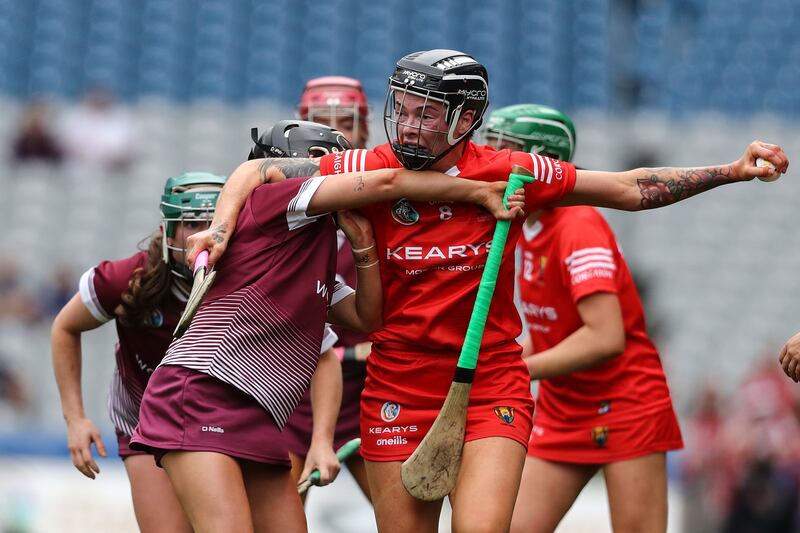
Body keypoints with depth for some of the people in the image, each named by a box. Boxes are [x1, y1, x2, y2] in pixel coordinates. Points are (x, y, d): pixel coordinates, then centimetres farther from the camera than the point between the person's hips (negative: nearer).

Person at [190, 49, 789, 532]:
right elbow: (257, 174, 4)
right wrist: (222, 230, -14)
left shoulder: (507, 174, -6)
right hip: (398, 393, 1)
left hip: (492, 388, -1)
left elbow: (631, 189, 3)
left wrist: (731, 172, -3)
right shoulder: (375, 170, -5)